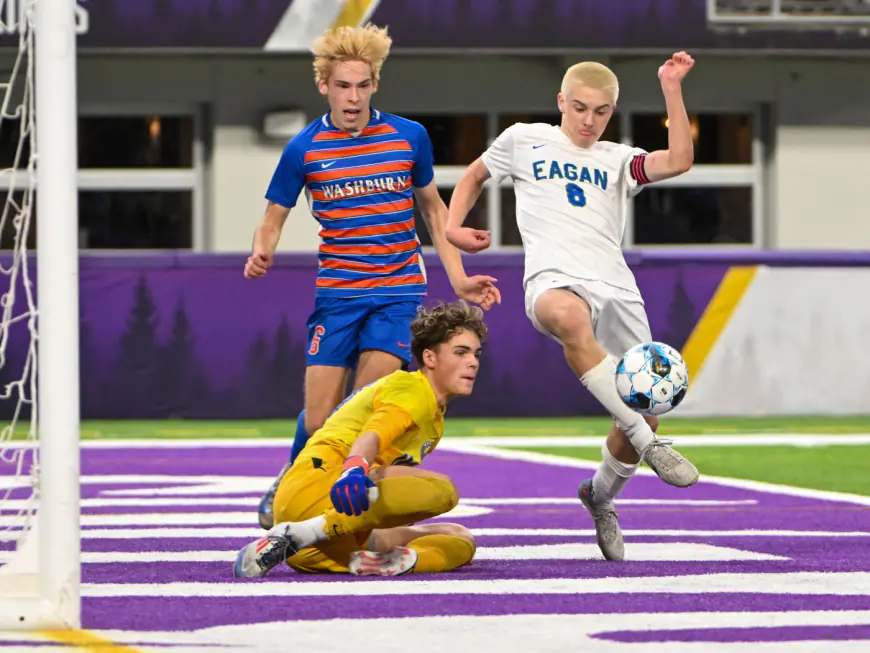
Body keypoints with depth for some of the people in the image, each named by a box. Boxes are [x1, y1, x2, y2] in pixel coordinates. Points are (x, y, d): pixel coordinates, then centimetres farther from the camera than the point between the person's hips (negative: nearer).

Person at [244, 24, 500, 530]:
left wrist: (458, 278, 7)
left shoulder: (409, 137, 0)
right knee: (319, 418, -3)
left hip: (400, 289, 0)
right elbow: (274, 218, 5)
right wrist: (261, 255, -18)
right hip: (337, 293, 0)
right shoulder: (304, 150, -3)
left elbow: (433, 208, 14)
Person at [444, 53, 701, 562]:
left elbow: (679, 160, 3)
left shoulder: (618, 160, 20)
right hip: (555, 279, -4)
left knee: (641, 414, 2)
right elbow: (475, 176, 34)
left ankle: (601, 496, 34)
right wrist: (453, 226, 18)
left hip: (616, 287, 4)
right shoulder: (524, 140, 18)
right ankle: (649, 443, -46)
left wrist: (671, 89, 0)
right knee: (569, 318, -43)